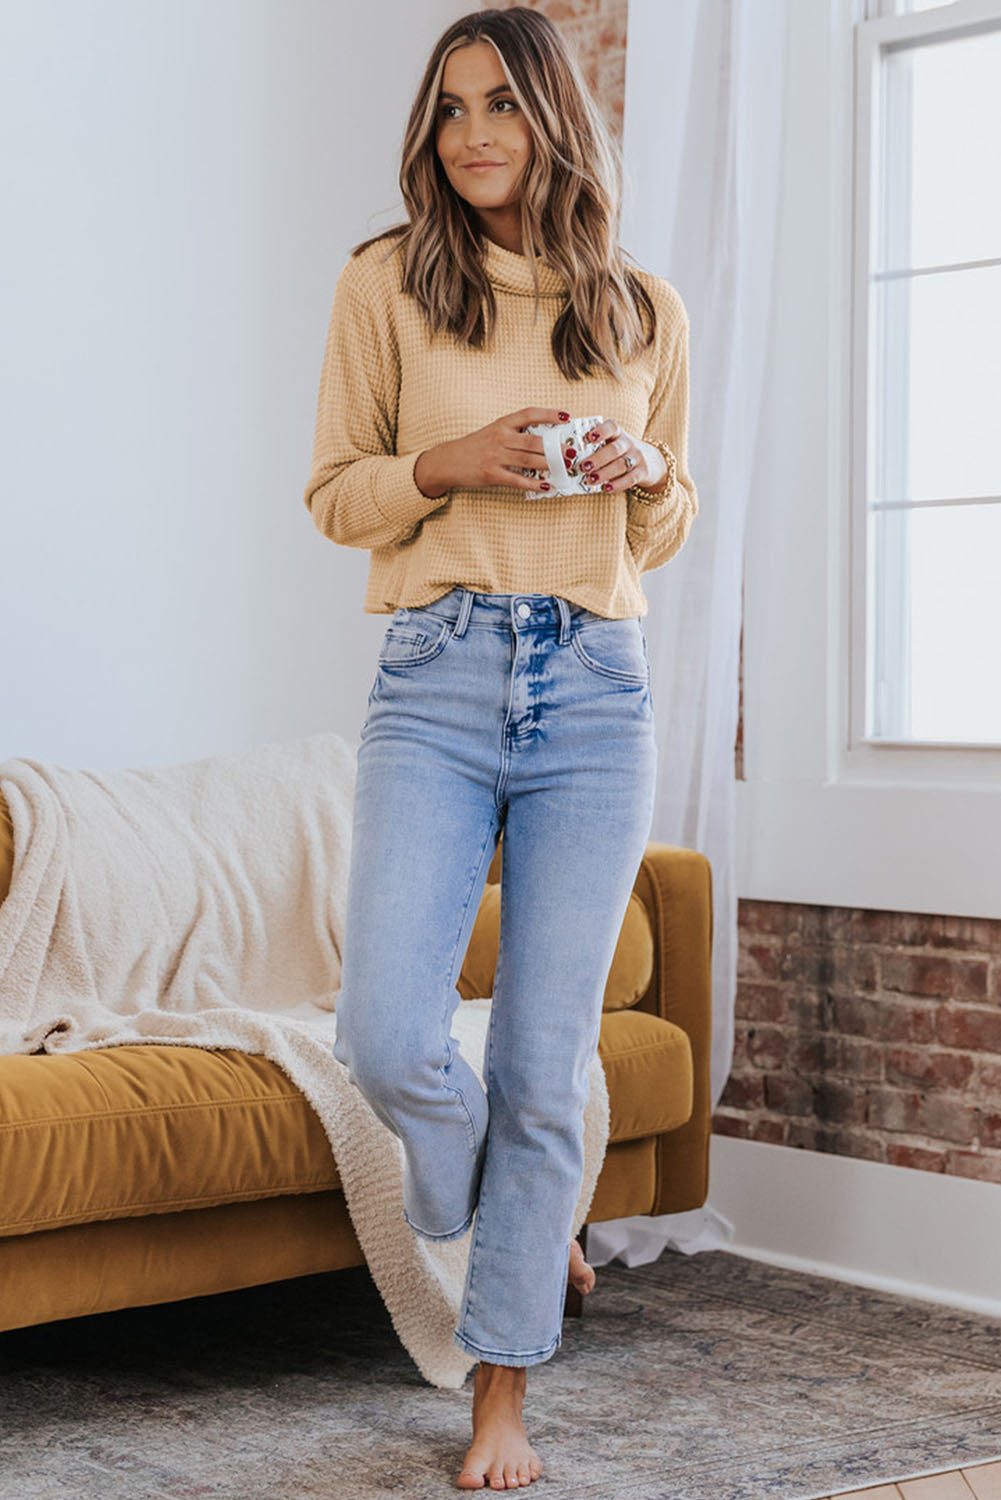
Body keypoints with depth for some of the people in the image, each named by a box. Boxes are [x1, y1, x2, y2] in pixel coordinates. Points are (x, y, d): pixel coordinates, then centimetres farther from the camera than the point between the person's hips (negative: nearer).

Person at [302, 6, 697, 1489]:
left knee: (545, 1063, 2)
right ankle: (515, 1210, 21)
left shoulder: (647, 311, 11)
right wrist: (448, 465, -11)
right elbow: (334, 493, 7)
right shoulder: (387, 283, 5)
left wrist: (646, 473, -3)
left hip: (597, 696, 1)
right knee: (387, 1039, -14)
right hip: (438, 681, -1)